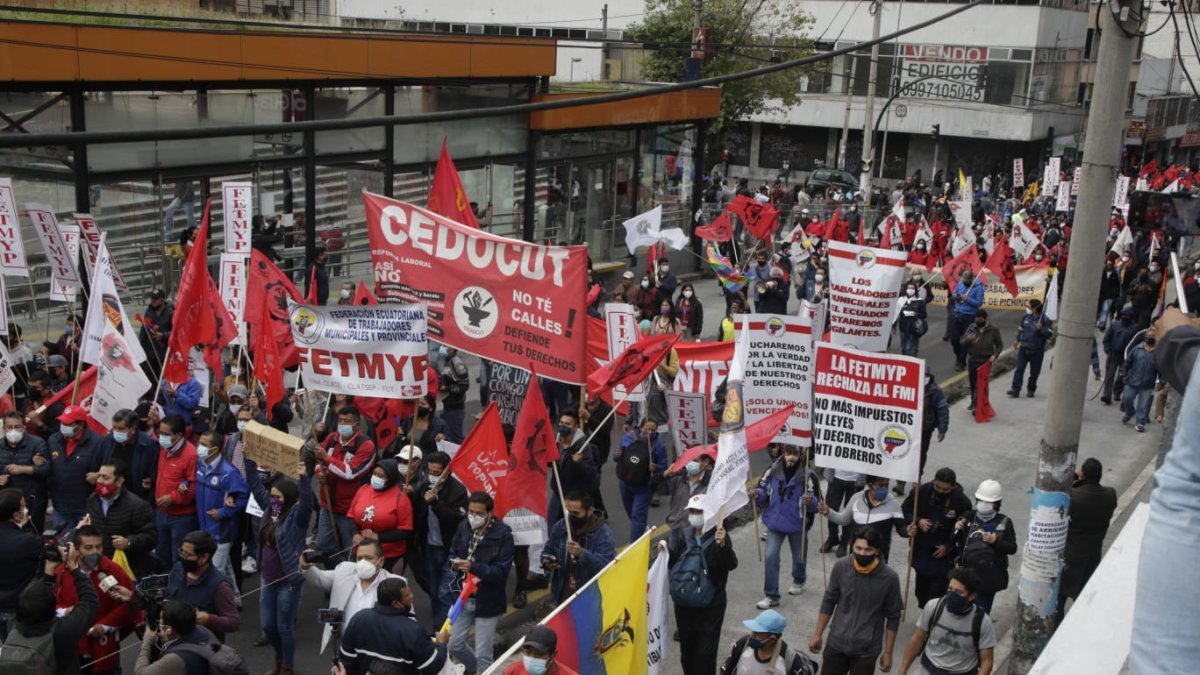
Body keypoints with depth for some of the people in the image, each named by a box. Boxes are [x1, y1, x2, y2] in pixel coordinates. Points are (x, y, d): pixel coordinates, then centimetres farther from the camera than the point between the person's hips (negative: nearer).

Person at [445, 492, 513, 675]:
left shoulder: (503, 534, -17)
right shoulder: (464, 527, -1)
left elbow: (501, 571, -20)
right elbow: (452, 553, 10)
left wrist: (473, 567, -33)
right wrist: (455, 563, -14)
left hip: (487, 602, -5)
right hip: (462, 598, 5)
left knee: (483, 654, 2)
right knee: (454, 645, 14)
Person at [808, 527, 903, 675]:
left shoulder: (889, 578, -17)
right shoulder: (840, 567, -11)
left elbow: (893, 617, -5)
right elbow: (829, 601, 2)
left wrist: (888, 652, -1)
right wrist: (818, 634, 5)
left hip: (866, 650, -2)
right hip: (837, 643, 2)